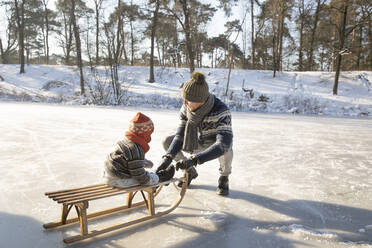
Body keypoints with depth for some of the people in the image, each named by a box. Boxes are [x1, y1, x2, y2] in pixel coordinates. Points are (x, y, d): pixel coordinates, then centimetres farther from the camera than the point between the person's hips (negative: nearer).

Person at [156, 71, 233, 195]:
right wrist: (168, 157, -37)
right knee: (167, 142, -11)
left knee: (226, 150, -40)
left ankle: (224, 178, -4)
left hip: (216, 142, -4)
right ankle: (191, 172, 12)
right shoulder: (187, 107, -22)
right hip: (198, 141, 5)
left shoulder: (221, 112, -38)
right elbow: (180, 135, -21)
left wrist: (193, 160, -56)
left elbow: (223, 144, -49)